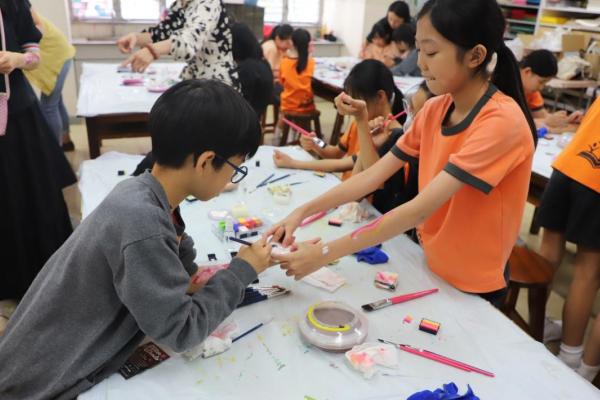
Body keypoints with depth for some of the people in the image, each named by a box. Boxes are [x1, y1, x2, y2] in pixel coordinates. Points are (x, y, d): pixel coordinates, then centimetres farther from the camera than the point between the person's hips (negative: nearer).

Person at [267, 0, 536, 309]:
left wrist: (326, 252, -33)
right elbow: (373, 175, -6)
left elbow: (419, 210, -34)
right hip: (429, 266, 6)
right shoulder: (434, 110, -4)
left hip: (472, 288, -6)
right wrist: (302, 212, -17)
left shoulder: (502, 122, -28)